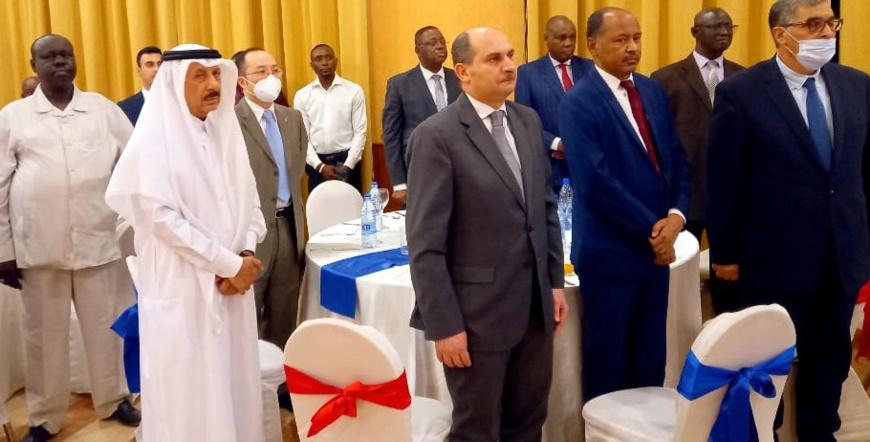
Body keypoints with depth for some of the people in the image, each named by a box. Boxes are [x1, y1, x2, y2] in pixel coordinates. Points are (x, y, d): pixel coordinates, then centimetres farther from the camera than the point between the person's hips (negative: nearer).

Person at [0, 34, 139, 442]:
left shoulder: (103, 108, 6)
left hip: (98, 240, 1)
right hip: (38, 246, 0)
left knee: (107, 327, 8)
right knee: (44, 334, 9)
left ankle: (113, 399, 28)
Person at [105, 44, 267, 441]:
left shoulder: (226, 132, 10)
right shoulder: (154, 138, -8)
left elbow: (250, 203, 10)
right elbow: (161, 217, -16)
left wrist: (247, 254, -9)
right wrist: (229, 264, -15)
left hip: (232, 286, 5)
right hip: (182, 290, -5)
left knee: (234, 386, 11)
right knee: (190, 392, 3)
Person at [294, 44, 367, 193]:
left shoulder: (354, 90, 0)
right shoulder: (302, 95, 4)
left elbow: (360, 131, -2)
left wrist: (347, 166, -10)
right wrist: (320, 166, -10)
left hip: (346, 159, -1)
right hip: (316, 162, 1)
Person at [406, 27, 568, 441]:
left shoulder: (528, 120, 7)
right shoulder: (436, 136, -15)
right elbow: (425, 245, -16)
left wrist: (555, 281, 10)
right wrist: (445, 325, -16)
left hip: (534, 305, 6)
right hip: (478, 310, -6)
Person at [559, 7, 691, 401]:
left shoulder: (653, 91, 9)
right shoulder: (579, 102, -13)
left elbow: (677, 159, 9)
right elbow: (597, 183, -21)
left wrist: (675, 216, -8)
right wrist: (652, 230, -15)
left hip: (656, 246, 6)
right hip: (610, 252, -6)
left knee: (650, 360, 16)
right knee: (607, 364, 9)